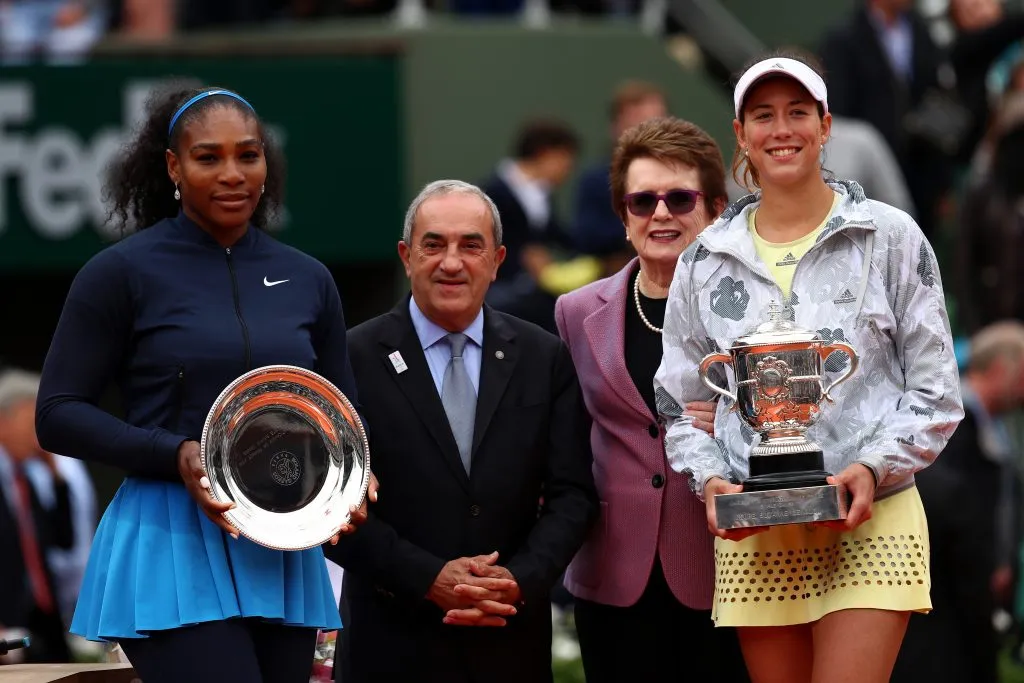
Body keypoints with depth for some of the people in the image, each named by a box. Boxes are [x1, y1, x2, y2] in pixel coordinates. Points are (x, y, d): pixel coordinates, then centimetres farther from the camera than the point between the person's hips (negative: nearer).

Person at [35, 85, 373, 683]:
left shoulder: (307, 280, 12)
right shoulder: (123, 273, -1)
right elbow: (58, 415, -3)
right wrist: (176, 456, -17)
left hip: (283, 555, 5)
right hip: (173, 550, -5)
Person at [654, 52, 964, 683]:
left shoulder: (889, 237, 2)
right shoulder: (706, 259, 10)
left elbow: (936, 390, 2)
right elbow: (681, 405, 15)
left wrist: (876, 468, -13)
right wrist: (711, 480, -4)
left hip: (870, 526, -3)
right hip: (752, 534, 3)